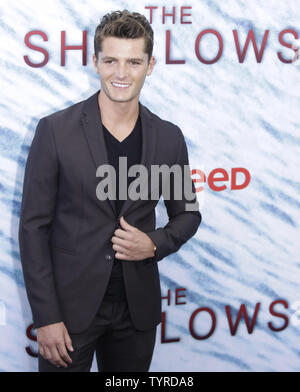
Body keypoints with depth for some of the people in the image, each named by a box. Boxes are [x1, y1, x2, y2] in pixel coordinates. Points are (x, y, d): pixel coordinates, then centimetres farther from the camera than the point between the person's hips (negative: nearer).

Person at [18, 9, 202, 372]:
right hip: (70, 303, -3)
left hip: (138, 307, 3)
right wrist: (45, 317, -11)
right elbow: (33, 225, -7)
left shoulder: (169, 137, 0)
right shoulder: (55, 130, -8)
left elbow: (187, 213, 13)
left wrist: (155, 245, -9)